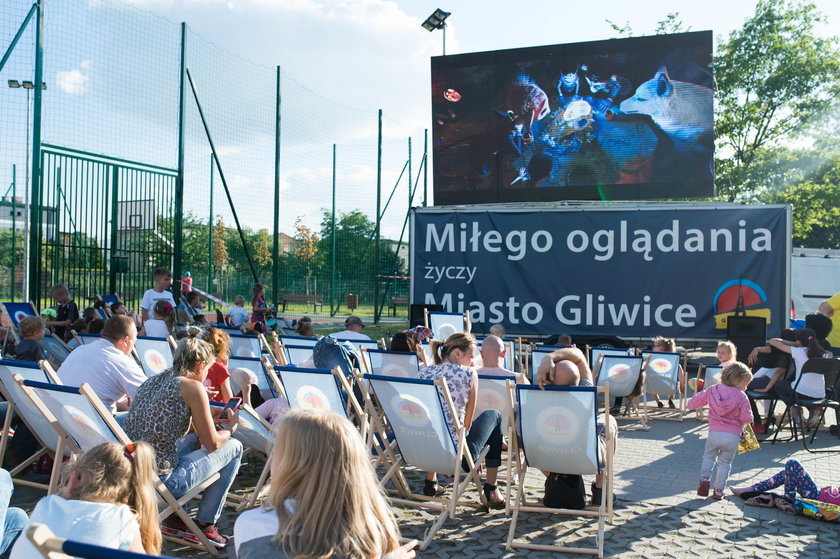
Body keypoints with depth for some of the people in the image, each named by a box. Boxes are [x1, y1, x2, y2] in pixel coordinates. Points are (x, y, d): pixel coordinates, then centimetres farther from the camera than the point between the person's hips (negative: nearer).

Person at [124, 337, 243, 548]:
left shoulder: (151, 381, 11)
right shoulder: (193, 387, -11)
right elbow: (213, 445, -6)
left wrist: (206, 419, 27)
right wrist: (230, 428, 15)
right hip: (161, 481, -8)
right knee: (234, 447, 12)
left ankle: (175, 519, 31)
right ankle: (205, 525, 20)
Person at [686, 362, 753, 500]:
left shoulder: (713, 390, 3)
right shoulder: (741, 397, -7)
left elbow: (698, 399, 12)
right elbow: (746, 418, -9)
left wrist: (691, 405, 33)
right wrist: (749, 416, 14)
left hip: (714, 433, 2)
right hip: (733, 436, -2)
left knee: (709, 456, 22)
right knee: (725, 463, 12)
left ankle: (705, 478, 1)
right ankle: (718, 490, 13)